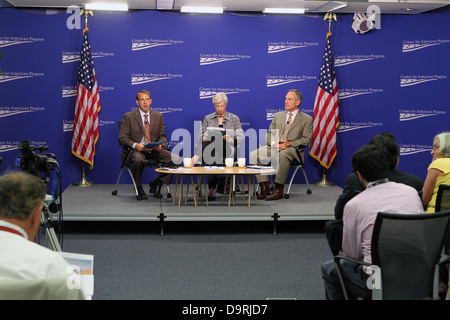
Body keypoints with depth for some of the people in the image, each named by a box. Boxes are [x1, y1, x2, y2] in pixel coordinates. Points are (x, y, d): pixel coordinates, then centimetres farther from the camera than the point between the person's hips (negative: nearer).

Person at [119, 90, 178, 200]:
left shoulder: (158, 116, 13)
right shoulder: (128, 116, 3)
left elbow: (162, 136, 14)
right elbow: (122, 138, -2)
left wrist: (160, 145, -10)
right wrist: (135, 145, -22)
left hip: (154, 149, 3)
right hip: (136, 150, -3)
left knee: (175, 159, -22)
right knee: (137, 159, -40)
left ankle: (156, 184, -2)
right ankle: (139, 190, -14)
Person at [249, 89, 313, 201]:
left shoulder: (307, 119, 7)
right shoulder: (278, 115, 21)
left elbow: (306, 139, -1)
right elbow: (269, 134, 16)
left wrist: (290, 144, -17)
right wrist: (274, 143, -7)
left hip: (293, 150, -5)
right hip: (275, 148, 5)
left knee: (283, 154, -41)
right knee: (253, 155, -20)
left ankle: (279, 189, -33)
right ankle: (264, 188, -20)